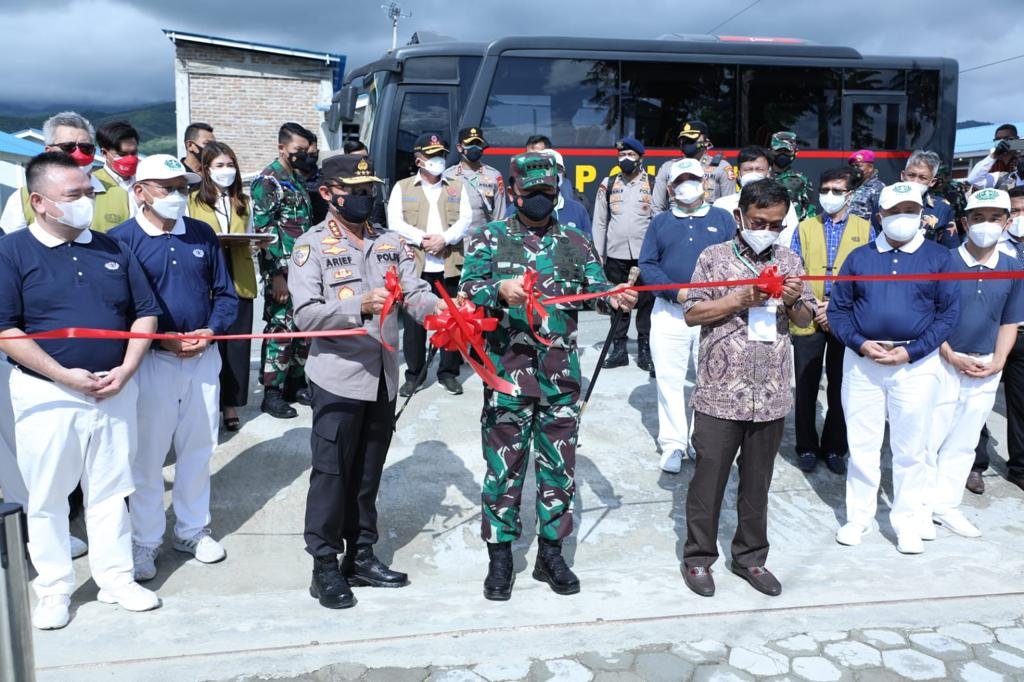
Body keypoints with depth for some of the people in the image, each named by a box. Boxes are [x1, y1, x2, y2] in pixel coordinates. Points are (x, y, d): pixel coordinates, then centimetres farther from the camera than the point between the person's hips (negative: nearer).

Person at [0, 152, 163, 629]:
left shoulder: (112, 249, 6)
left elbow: (145, 313, 7)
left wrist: (125, 370, -6)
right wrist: (64, 375, -16)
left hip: (115, 390, 3)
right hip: (47, 393, -3)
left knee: (110, 490, 13)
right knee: (46, 496, 8)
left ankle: (116, 579, 26)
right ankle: (54, 589, 24)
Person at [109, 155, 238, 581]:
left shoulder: (203, 234, 7)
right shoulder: (121, 239, -6)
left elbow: (225, 295, 9)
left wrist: (211, 331, -9)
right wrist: (161, 339, -18)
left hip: (204, 359, 4)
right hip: (151, 362, -4)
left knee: (198, 449, 13)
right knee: (147, 456, 4)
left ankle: (192, 529, 30)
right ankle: (145, 541, 20)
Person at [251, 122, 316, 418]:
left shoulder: (298, 178, 15)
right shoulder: (267, 180, -9)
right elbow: (263, 230, -14)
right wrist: (277, 275, -18)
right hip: (282, 270, -8)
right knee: (281, 329, -5)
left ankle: (296, 383, 23)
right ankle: (272, 393, 5)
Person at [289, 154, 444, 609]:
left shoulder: (392, 244, 9)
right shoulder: (311, 246, -6)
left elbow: (416, 294, -2)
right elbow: (305, 315, -18)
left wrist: (439, 307, -24)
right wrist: (359, 307, -31)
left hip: (383, 377, 5)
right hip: (338, 378, -5)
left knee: (368, 472, 15)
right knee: (331, 473, 3)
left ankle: (360, 557, 29)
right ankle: (325, 567, 17)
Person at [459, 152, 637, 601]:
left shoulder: (574, 242, 10)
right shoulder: (489, 238, 3)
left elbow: (597, 287, 2)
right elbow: (467, 292, -7)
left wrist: (617, 296, -20)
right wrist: (499, 289, -27)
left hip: (561, 373, 3)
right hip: (507, 371, -2)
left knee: (559, 464, 10)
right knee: (504, 463, 5)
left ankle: (550, 552, 25)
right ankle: (500, 556, 20)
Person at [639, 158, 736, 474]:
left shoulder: (723, 219, 8)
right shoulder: (660, 222, 10)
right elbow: (647, 265, 1)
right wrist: (676, 292, -14)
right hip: (669, 312, 1)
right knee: (669, 379, 2)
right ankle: (673, 444, 11)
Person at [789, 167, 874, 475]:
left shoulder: (865, 229, 5)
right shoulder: (805, 228, 8)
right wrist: (812, 307, -9)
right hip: (808, 319, 1)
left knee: (840, 388, 7)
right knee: (806, 388, 5)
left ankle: (834, 448, 21)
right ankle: (807, 447, 18)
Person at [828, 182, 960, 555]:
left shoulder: (939, 257, 2)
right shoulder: (859, 256, 6)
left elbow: (949, 313, -2)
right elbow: (837, 308, 5)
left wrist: (911, 351, -12)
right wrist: (861, 343, -11)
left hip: (916, 364, -1)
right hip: (862, 362, 2)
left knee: (910, 450, 7)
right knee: (861, 445, 8)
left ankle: (907, 523, 19)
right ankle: (859, 518, 21)